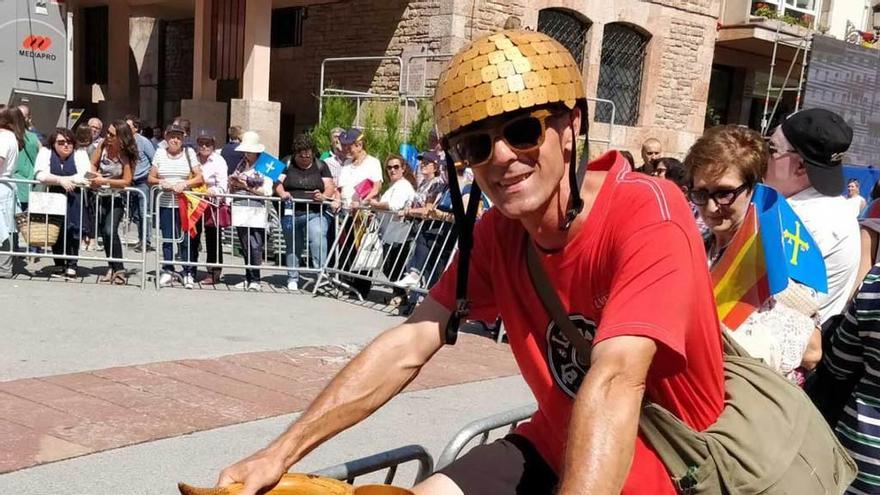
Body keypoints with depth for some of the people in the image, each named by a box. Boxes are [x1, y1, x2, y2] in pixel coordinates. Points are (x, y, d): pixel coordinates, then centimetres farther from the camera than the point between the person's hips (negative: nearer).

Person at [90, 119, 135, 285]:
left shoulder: (126, 155, -16)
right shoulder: (103, 144, -4)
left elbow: (126, 181, -19)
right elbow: (93, 164, 7)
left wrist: (104, 181, -24)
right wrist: (95, 175, -13)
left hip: (117, 198, -5)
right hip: (101, 195, 5)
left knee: (110, 231, -20)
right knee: (104, 232, 10)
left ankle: (119, 269, -10)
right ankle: (112, 267, 24)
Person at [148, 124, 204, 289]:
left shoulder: (189, 152, 6)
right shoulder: (160, 153, 10)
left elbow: (199, 178, 1)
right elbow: (151, 178, 10)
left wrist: (184, 184, -13)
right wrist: (161, 183, -9)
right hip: (165, 203, 2)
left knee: (187, 239, -4)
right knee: (167, 238, 5)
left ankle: (189, 273, 4)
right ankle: (167, 271, 15)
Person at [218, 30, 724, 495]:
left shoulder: (648, 217, -24)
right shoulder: (496, 234, -5)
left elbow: (614, 383, -35)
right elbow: (406, 347, -8)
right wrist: (283, 451, -13)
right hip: (555, 449, 5)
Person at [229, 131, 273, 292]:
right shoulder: (241, 164, 17)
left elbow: (267, 191, -9)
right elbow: (232, 189, 23)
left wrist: (248, 187, -9)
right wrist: (233, 182, 2)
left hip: (256, 207, -6)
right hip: (240, 206, 6)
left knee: (255, 245, -9)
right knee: (244, 245, 9)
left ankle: (255, 280, -3)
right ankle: (248, 278, 17)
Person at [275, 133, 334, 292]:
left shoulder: (320, 166, 7)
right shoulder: (287, 164, 8)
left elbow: (330, 186, 1)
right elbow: (277, 182, 0)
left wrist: (323, 196, -21)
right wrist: (282, 193, -23)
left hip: (315, 214, -2)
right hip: (291, 214, 2)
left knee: (318, 242, -23)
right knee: (292, 247, 12)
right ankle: (293, 279, 25)